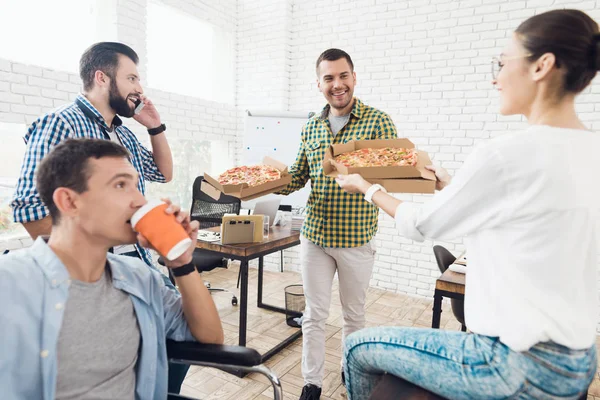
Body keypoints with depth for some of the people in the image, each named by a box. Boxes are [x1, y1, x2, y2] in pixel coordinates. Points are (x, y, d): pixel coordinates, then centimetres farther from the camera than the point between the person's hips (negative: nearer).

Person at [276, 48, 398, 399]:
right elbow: (298, 176, 10)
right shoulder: (311, 127, 7)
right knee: (315, 314, 12)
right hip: (314, 235, 3)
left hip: (356, 238, -2)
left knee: (354, 313, 16)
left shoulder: (379, 121, -5)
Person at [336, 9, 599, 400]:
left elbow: (420, 225, -11)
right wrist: (446, 184, 24)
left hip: (520, 366, -8)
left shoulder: (508, 153, -24)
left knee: (358, 348, 9)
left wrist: (366, 187, 6)